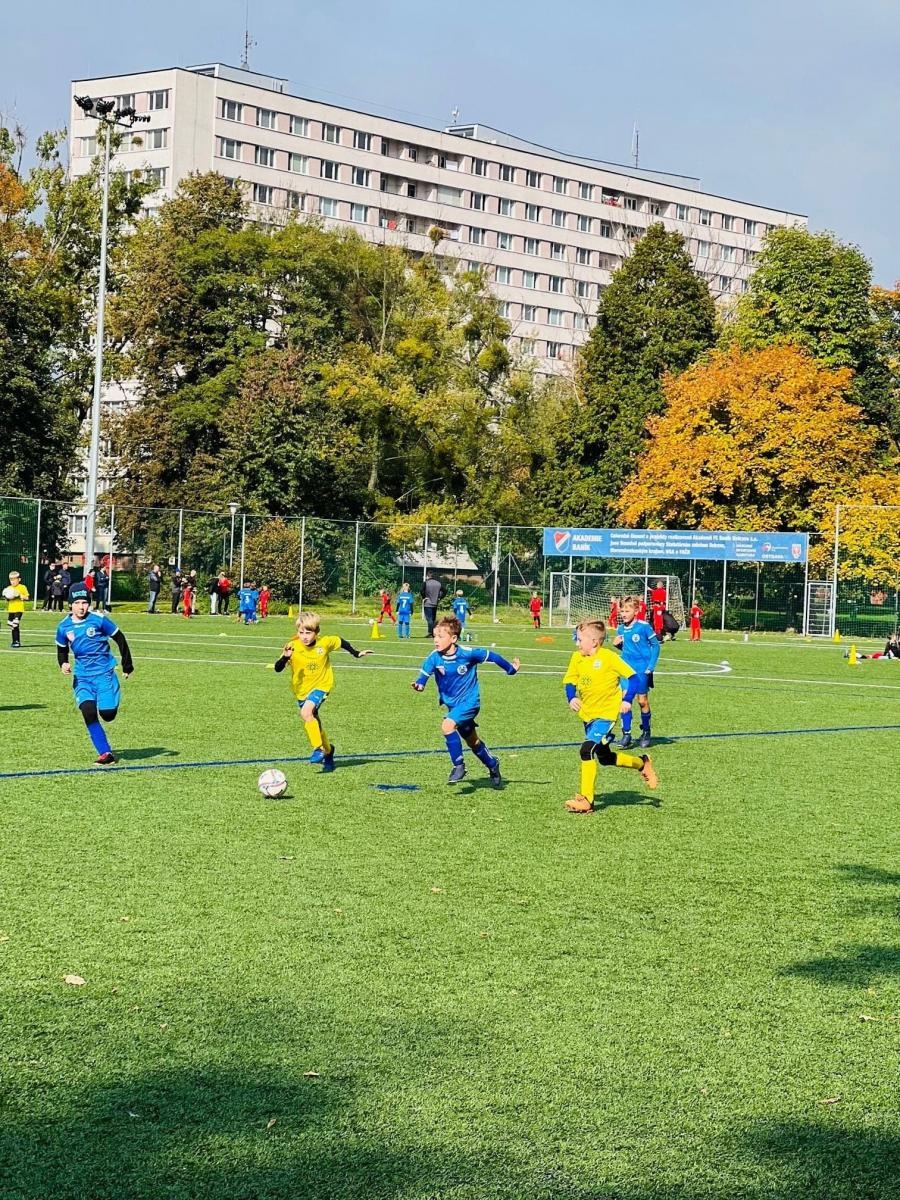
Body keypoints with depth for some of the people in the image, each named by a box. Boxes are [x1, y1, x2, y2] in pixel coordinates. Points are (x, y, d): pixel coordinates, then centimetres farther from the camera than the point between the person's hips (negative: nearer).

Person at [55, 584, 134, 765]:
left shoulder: (99, 619, -9)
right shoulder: (64, 627, 1)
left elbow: (120, 639, 1)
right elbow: (62, 650, 17)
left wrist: (127, 665, 4)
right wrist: (63, 664, -5)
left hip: (104, 673, -2)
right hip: (82, 676, 2)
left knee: (108, 715, -10)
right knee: (88, 712, -19)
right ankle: (105, 753, -10)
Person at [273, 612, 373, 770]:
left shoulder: (325, 643, -16)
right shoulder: (293, 647, -18)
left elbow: (341, 642, 6)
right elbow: (278, 669, -23)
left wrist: (356, 654, 13)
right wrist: (285, 657, -41)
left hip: (320, 686, -3)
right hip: (301, 690, 3)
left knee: (306, 713, -28)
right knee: (314, 724, 14)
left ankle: (318, 748, -17)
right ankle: (328, 750, 40)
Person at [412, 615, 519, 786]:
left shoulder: (468, 653, -21)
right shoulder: (435, 657, -13)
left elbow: (490, 656, -9)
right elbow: (425, 672, -17)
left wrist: (510, 668, 3)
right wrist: (419, 684, -41)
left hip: (469, 701, -5)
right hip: (451, 704, 5)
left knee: (447, 725, -28)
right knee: (472, 742, 19)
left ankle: (458, 766, -16)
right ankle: (492, 763, 44)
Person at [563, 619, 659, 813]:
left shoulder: (608, 658, -15)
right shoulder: (577, 658, 1)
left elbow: (632, 677, -10)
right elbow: (569, 681, 7)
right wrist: (571, 699, -11)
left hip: (606, 713, -8)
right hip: (587, 714, 8)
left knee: (587, 749, -22)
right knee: (604, 758, 18)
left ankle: (586, 799, -17)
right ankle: (642, 763, 42)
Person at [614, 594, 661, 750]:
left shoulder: (643, 626, -12)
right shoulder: (621, 629, 4)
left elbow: (655, 645, -5)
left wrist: (651, 666, -9)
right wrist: (617, 644, -5)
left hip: (642, 670, -4)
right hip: (627, 669, 4)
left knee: (642, 701, 5)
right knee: (625, 698, -7)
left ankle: (646, 733, 23)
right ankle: (626, 734, -3)